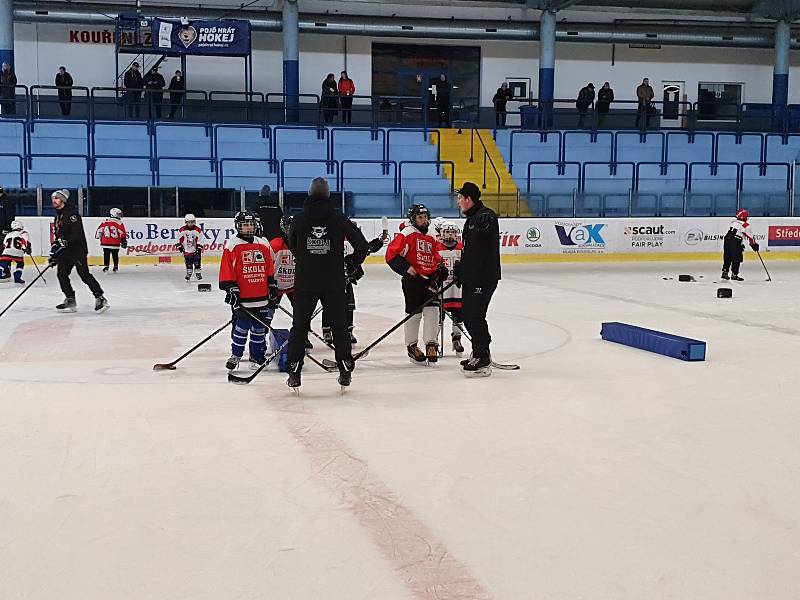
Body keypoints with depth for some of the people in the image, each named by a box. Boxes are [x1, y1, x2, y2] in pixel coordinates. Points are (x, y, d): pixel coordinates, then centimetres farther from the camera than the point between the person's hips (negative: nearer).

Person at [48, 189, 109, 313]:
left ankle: (100, 298, -11)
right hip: (65, 251, 9)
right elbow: (58, 237, 24)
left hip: (78, 250, -9)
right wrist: (54, 253, 18)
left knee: (84, 274, -15)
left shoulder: (71, 214, -12)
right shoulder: (57, 217, 18)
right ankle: (70, 301, 10)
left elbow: (77, 234, -23)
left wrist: (63, 242, -29)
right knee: (62, 274, 3)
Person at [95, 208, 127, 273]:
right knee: (115, 255, 13)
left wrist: (98, 236, 27)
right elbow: (122, 234, -4)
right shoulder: (119, 223, -5)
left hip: (105, 243, 1)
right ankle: (116, 267, 18)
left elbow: (99, 230, 9)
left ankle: (105, 267, 1)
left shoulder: (104, 222, 4)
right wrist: (124, 242, 6)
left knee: (106, 255, 8)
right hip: (115, 243, -1)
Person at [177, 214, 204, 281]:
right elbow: (179, 240, 4)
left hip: (195, 249, -1)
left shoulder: (198, 230, -8)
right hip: (187, 250, 1)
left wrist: (199, 249, -12)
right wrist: (180, 246, 0)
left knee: (197, 262, -1)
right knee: (188, 263, 4)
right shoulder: (182, 230, -5)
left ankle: (198, 273, 10)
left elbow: (199, 241, -7)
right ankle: (188, 273, 16)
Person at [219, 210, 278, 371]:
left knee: (259, 328, 10)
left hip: (262, 297, 5)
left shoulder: (263, 244, 12)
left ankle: (257, 356, 20)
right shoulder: (232, 245, -3)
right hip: (242, 297, -5)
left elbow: (270, 269, 18)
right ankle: (235, 355, 11)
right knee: (241, 327, -4)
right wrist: (231, 289, -11)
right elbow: (227, 271, -6)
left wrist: (272, 286, 15)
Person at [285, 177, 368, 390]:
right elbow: (361, 244, -1)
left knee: (299, 326, 8)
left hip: (304, 283, 0)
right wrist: (354, 263, 16)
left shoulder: (299, 219, -2)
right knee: (339, 325, 10)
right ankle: (345, 369, 11)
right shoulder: (338, 218, -4)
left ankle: (294, 371, 6)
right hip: (334, 283, 0)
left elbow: (292, 246, 13)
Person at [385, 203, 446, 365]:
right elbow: (391, 254, -13)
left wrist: (439, 272, 6)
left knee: (432, 310, -2)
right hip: (413, 279, -6)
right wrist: (406, 268, -18)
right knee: (414, 313, 0)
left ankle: (431, 345, 6)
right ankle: (412, 346, 15)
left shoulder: (431, 239, 17)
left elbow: (437, 260, 23)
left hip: (429, 280, 6)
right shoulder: (407, 234, -7)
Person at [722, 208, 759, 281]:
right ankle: (734, 274, 2)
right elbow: (750, 237, 5)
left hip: (727, 240, 6)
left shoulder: (733, 222, 19)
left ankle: (724, 272, 18)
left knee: (727, 257, 16)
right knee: (737, 258, 2)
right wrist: (754, 245, 19)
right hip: (735, 243, -6)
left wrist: (741, 244, 28)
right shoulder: (746, 225, 1)